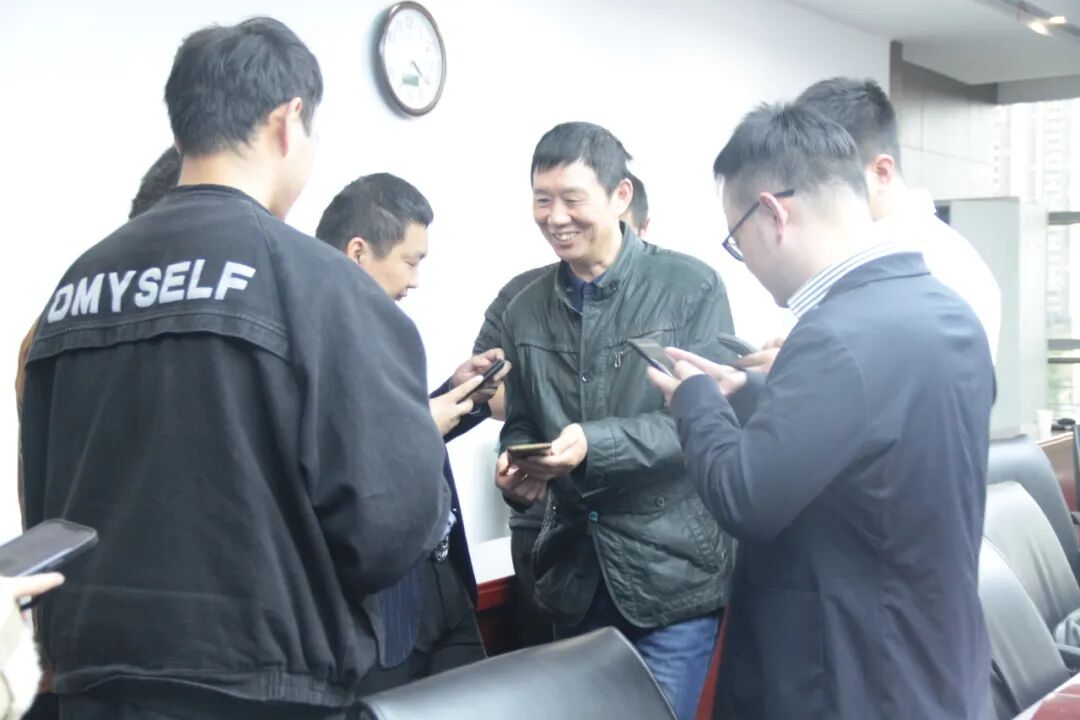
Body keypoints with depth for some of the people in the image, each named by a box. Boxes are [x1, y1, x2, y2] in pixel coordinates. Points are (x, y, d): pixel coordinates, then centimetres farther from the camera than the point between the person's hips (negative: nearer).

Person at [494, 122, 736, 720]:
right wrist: (517, 473, -7)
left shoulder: (690, 288, -7)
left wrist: (594, 445, -24)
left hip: (672, 567, -4)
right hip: (574, 573, 5)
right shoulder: (524, 312, 8)